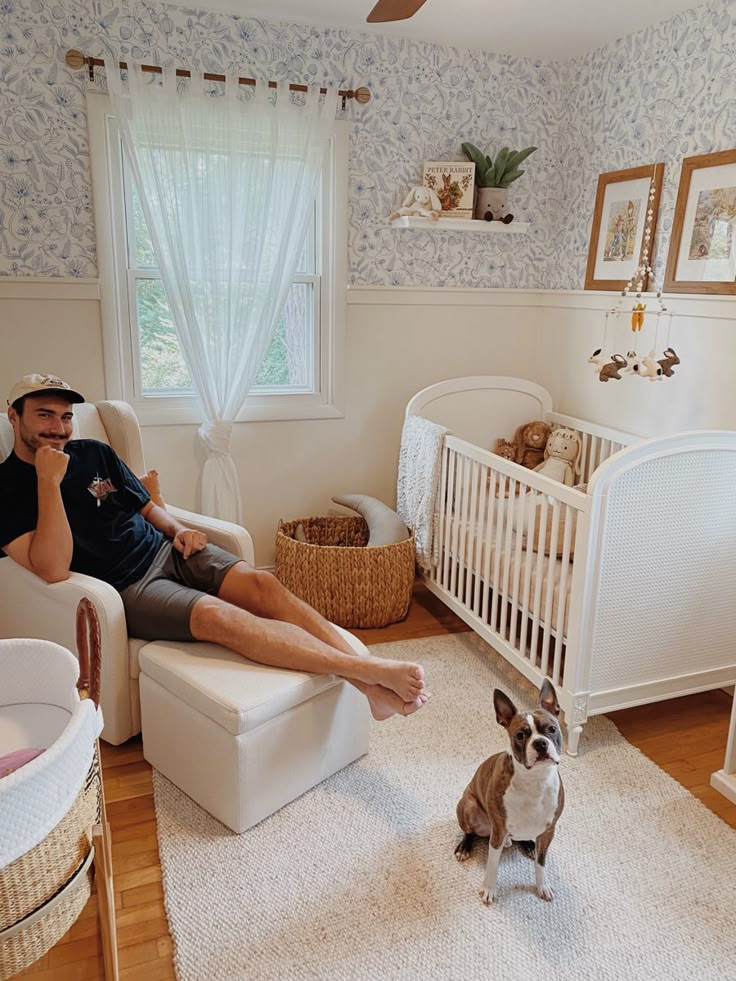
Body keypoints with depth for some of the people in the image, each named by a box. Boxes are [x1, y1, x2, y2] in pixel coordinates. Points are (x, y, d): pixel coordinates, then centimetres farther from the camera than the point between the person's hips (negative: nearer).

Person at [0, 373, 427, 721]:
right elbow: (54, 569, -18)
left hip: (166, 551, 6)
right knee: (217, 615, -33)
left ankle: (373, 686, -29)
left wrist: (178, 528, 0)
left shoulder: (95, 453, 12)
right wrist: (49, 480, -21)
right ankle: (375, 673, -38)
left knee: (263, 584, -22)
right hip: (125, 587, -6)